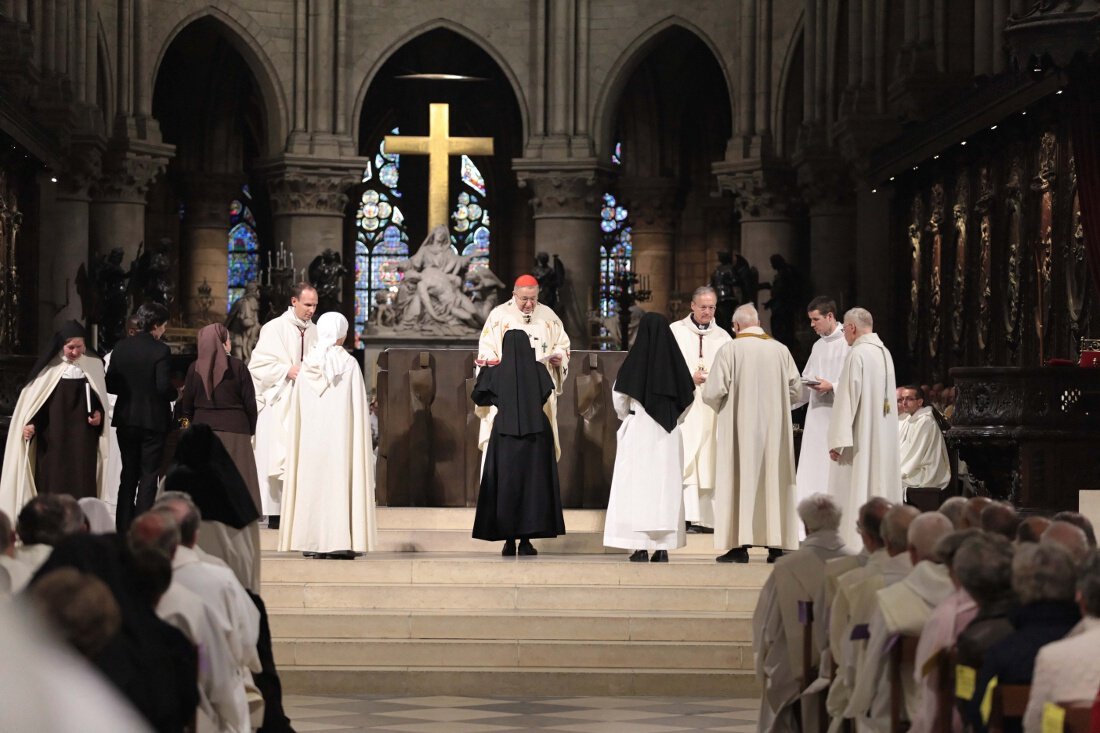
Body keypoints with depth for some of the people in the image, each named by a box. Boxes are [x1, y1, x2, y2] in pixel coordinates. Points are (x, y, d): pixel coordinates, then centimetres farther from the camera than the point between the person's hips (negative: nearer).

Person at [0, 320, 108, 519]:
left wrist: (99, 414, -5)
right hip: (53, 439, -1)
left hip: (83, 439, 1)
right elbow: (36, 400, 1)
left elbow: (100, 400, 14)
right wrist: (31, 424, -12)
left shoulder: (93, 366, 5)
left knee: (82, 484, -3)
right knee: (53, 484, -3)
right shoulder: (50, 369, -1)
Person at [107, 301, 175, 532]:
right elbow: (164, 386, -19)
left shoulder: (121, 348, 0)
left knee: (128, 474, 15)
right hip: (153, 419, -5)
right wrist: (175, 394, 1)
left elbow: (110, 384, 0)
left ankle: (123, 528, 16)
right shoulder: (159, 350, -14)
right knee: (148, 476, 3)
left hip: (126, 419, 5)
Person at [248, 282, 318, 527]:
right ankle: (275, 513, -4)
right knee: (278, 458, -6)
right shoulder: (274, 328, -5)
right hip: (279, 405, -5)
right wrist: (286, 371, -18)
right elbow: (258, 365, -8)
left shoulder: (314, 332, 10)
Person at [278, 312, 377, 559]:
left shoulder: (307, 365, 3)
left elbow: (299, 410, 8)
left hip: (310, 435, 3)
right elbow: (359, 406, -6)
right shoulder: (349, 364, -7)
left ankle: (311, 541, 5)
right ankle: (339, 541, -5)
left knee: (312, 481, 7)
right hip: (340, 434, -3)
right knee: (340, 479, -1)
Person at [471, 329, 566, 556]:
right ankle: (526, 540, -1)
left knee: (505, 485, 6)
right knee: (532, 484, 4)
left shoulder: (496, 372, -3)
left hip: (505, 433, 0)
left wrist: (484, 371, 23)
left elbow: (478, 397, 10)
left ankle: (509, 541, 3)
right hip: (536, 433, 0)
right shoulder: (538, 371, -2)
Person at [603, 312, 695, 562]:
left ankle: (641, 547, -5)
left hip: (639, 429, -3)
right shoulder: (675, 360, 1)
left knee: (638, 484, 0)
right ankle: (663, 546, 3)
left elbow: (619, 396, -1)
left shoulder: (635, 359, -8)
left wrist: (626, 417, 17)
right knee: (666, 485, 7)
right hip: (668, 434, 3)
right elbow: (688, 396, 8)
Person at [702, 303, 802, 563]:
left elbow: (712, 393, -11)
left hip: (741, 426, -3)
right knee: (773, 477, 7)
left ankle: (740, 545, -3)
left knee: (741, 476, 1)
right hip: (774, 428, 3)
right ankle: (776, 545, 6)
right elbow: (795, 390, 7)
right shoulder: (780, 350, 3)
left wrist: (720, 406, 11)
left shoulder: (730, 350, -8)